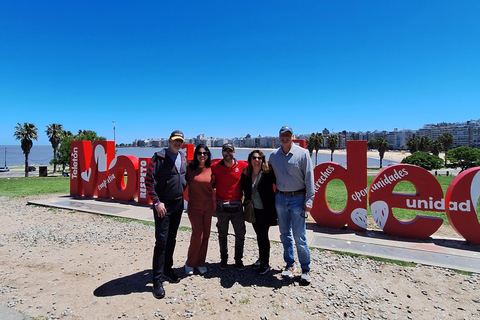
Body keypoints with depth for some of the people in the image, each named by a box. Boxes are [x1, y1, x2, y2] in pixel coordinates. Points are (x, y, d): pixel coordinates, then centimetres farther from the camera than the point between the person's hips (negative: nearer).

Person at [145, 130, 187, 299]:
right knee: (161, 240, -5)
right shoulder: (159, 157, -10)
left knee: (171, 239, 15)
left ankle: (167, 270, 31)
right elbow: (149, 180, -13)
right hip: (163, 205, -6)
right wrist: (157, 202, -16)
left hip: (178, 203, 6)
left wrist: (182, 193, 12)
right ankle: (158, 280, 5)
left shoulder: (183, 157, 9)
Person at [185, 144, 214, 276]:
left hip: (208, 206, 3)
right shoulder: (190, 169, -5)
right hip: (194, 206, -3)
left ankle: (200, 263, 25)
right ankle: (190, 263, 15)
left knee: (206, 235, 8)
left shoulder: (211, 170, 3)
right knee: (198, 234, -7)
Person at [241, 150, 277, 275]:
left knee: (263, 236, 3)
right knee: (259, 235, 18)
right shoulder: (246, 174, -1)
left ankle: (265, 263, 20)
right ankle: (261, 259, 36)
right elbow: (244, 190, 9)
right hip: (253, 211, 4)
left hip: (265, 211, -4)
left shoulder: (268, 173, -13)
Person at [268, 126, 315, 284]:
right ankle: (290, 265, 28)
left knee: (299, 236, -2)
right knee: (285, 234, 13)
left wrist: (309, 200, -9)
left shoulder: (303, 153, -5)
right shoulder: (273, 155, 5)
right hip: (280, 198, 4)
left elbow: (309, 178, -6)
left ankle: (305, 269, 15)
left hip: (297, 198, -4)